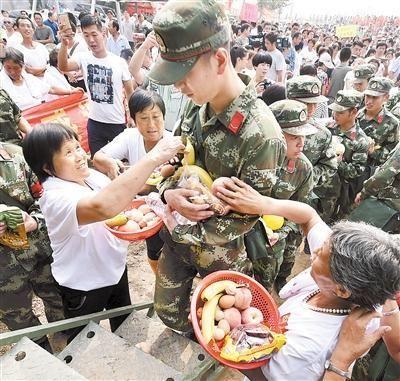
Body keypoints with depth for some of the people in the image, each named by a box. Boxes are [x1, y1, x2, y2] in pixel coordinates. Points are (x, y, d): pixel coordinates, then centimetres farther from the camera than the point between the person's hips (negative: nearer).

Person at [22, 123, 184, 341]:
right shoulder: (56, 198, -33)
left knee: (124, 323, 30)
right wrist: (153, 157, -52)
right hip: (83, 285, -7)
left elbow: (119, 198, 9)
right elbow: (103, 207, -54)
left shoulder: (92, 176, -9)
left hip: (114, 267, 7)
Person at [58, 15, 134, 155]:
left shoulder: (119, 62, -7)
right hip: (94, 122, 2)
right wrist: (64, 44, -40)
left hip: (118, 123, -2)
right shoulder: (83, 58, -3)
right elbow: (63, 67, -23)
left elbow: (130, 92, 0)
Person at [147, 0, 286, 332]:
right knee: (168, 311, 25)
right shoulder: (197, 104, -10)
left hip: (221, 252, -5)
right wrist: (168, 192, -17)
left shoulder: (261, 134, -32)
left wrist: (184, 234, -18)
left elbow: (247, 218, -22)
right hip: (177, 235, 6)